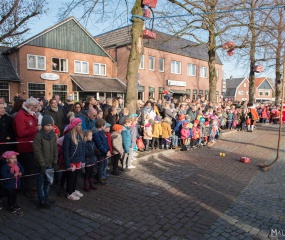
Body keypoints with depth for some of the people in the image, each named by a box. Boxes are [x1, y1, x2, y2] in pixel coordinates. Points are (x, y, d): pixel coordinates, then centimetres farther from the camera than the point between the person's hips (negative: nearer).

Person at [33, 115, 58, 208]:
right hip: (41, 165, -5)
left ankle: (46, 199, 31)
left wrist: (55, 162, 2)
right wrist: (42, 164, -15)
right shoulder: (39, 136, -15)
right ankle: (42, 202, 18)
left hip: (50, 164, 6)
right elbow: (37, 152, -15)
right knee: (41, 183, 7)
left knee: (48, 182, 16)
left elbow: (55, 150, 6)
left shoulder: (53, 135, 2)